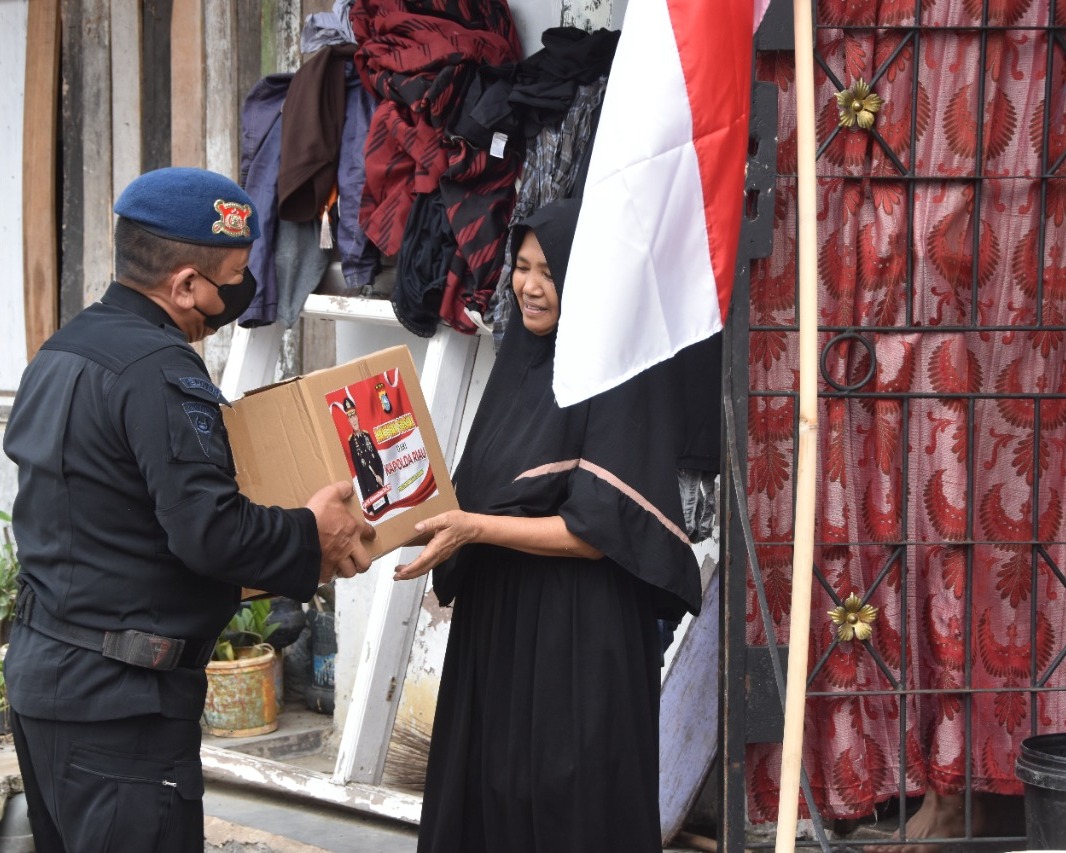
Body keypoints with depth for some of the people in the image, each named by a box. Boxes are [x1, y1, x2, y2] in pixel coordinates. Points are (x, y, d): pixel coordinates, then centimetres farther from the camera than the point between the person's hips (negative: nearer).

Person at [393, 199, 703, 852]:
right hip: (496, 625, 8)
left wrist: (476, 529, -22)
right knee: (486, 797, 12)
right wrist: (427, 512, -1)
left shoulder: (619, 378, -13)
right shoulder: (522, 362, 11)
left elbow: (600, 530, -18)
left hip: (578, 641, -8)